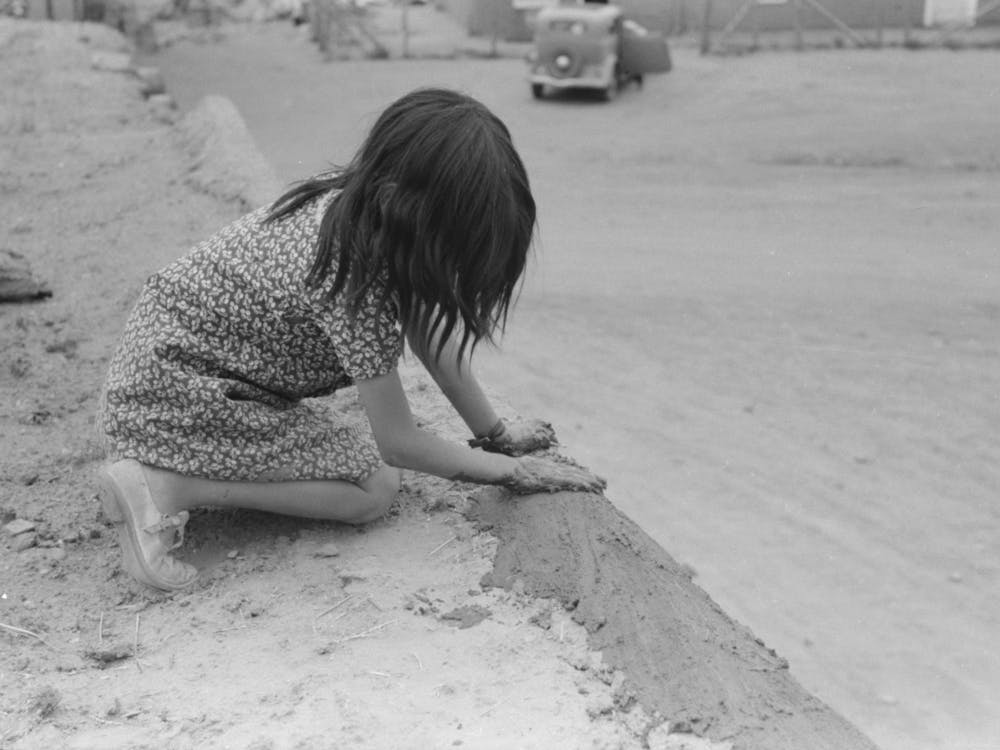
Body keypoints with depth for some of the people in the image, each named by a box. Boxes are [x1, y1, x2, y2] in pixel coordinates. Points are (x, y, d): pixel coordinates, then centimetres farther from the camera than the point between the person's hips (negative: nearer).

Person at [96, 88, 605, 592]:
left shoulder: (360, 202, -6)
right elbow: (398, 442, -19)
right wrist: (508, 470, -7)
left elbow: (432, 336, 6)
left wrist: (496, 433, 10)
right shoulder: (353, 269, -30)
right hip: (173, 394, -9)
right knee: (374, 488, -9)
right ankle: (164, 487, -15)